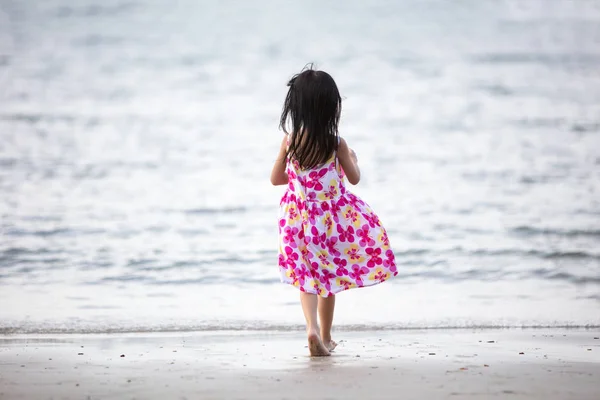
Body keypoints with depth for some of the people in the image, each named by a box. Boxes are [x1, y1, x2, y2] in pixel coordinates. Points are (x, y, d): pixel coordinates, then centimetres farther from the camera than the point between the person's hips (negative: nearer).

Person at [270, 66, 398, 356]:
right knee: (329, 276, 15)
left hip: (301, 218, 1)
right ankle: (326, 337, 24)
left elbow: (276, 178, 2)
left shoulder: (290, 141, -9)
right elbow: (354, 178, -3)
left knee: (308, 277, 8)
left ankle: (312, 327, -17)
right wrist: (352, 159, 18)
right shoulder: (336, 144, -14)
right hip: (335, 217, -1)